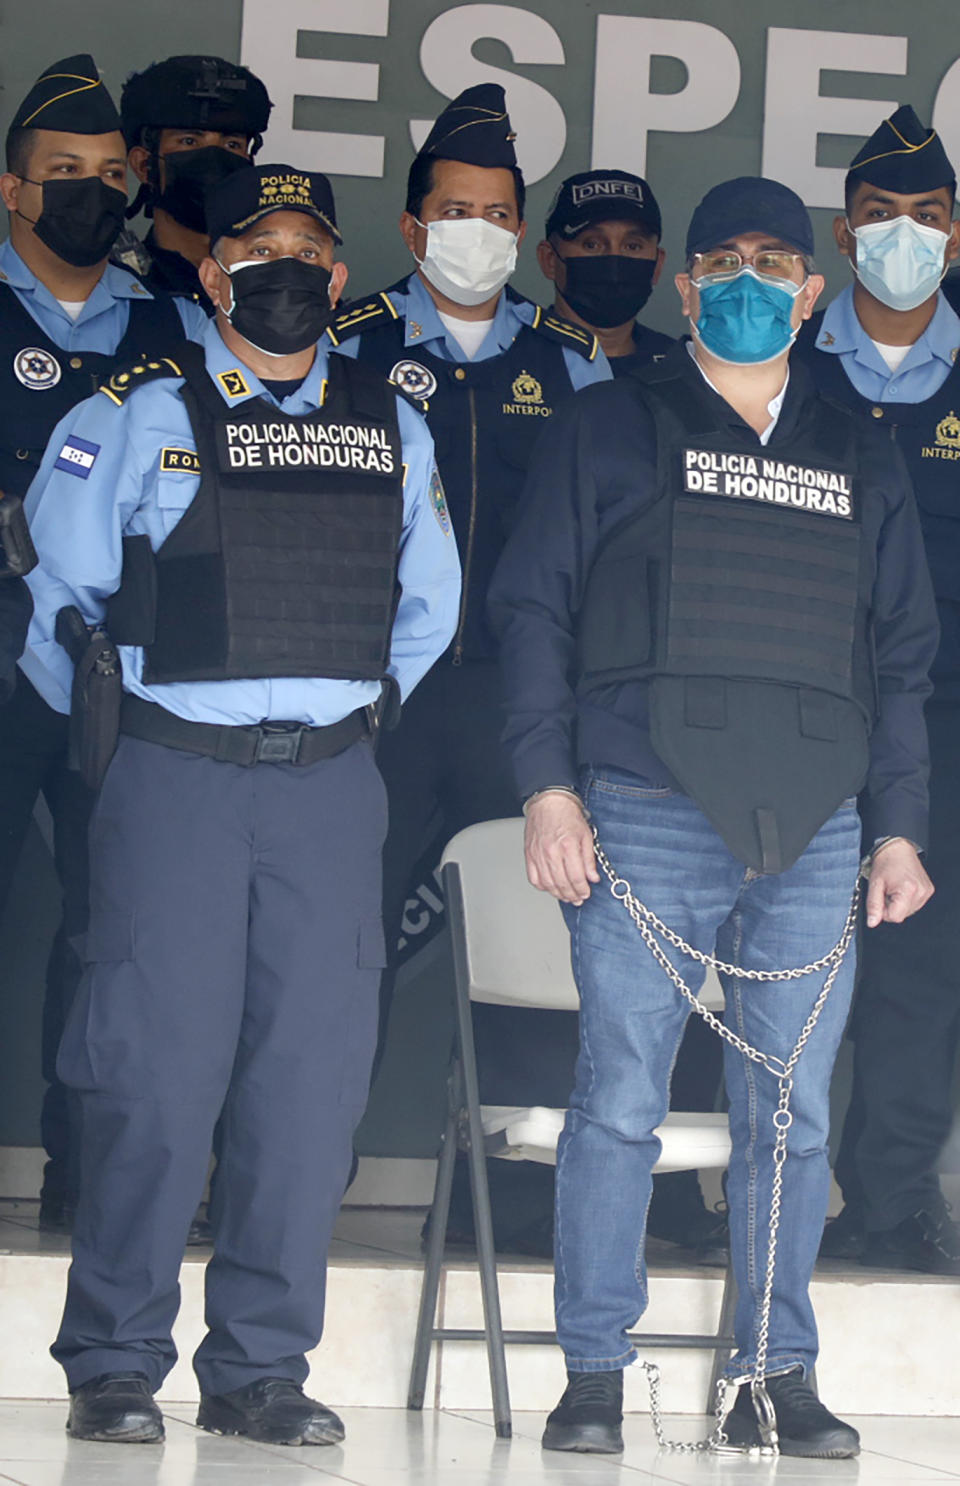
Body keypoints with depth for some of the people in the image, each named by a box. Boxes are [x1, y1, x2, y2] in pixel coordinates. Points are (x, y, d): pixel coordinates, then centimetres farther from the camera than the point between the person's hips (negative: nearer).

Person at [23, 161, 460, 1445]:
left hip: (331, 786, 3)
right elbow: (59, 588, 6)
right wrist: (109, 720, 9)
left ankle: (260, 1366, 9)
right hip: (175, 776, -3)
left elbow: (428, 603, 24)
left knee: (312, 1076, 1)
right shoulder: (137, 414, 2)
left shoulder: (392, 429, 12)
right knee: (158, 1073, -5)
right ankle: (115, 1364, 5)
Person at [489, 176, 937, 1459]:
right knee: (620, 1099, -5)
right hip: (647, 821, -3)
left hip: (813, 835, 3)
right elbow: (532, 608, 5)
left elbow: (901, 658, 19)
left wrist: (900, 826, 11)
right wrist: (547, 784, -5)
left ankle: (777, 1375, 10)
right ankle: (595, 1374, 2)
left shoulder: (862, 463, 19)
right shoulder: (612, 431, 9)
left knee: (792, 1115, 2)